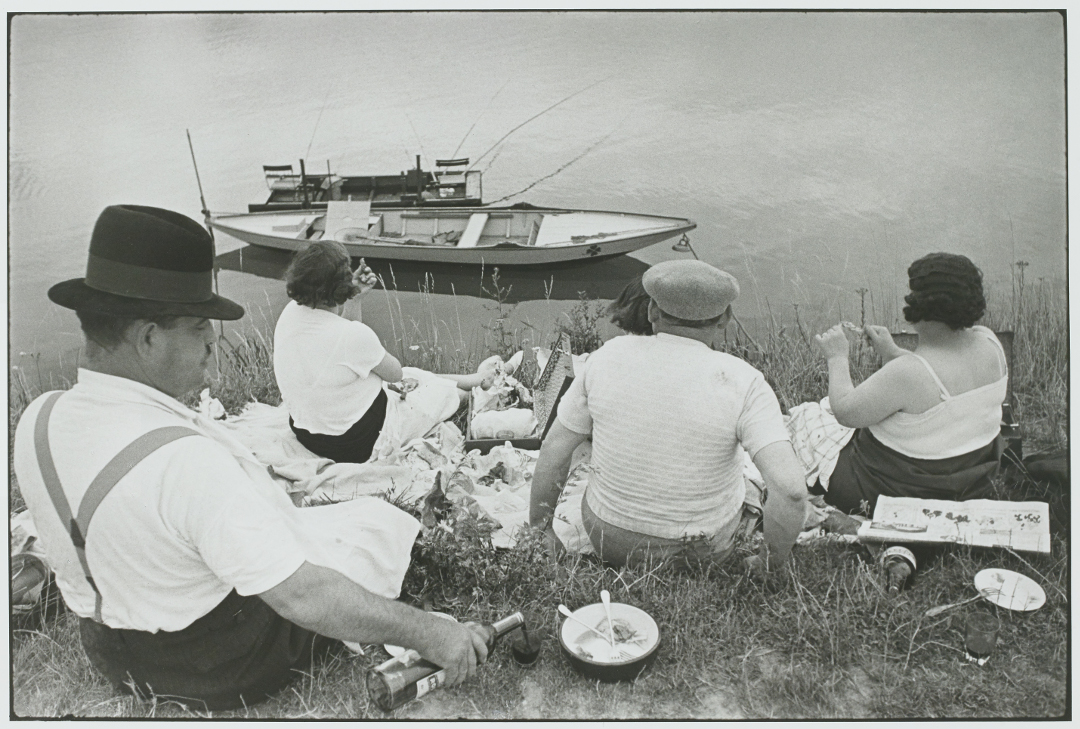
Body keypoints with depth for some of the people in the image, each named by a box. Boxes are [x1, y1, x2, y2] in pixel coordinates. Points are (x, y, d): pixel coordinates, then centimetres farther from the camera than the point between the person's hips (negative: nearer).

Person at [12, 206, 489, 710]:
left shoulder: (38, 421, -13)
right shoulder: (185, 458, -38)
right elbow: (302, 597, -36)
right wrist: (429, 634, -28)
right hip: (229, 669, -7)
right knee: (379, 517, 10)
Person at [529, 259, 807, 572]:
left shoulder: (607, 357, -12)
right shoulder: (742, 383, -19)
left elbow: (553, 451, -5)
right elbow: (790, 487, -28)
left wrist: (540, 530, 9)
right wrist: (771, 563, -10)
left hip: (608, 538, 2)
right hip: (703, 551, -1)